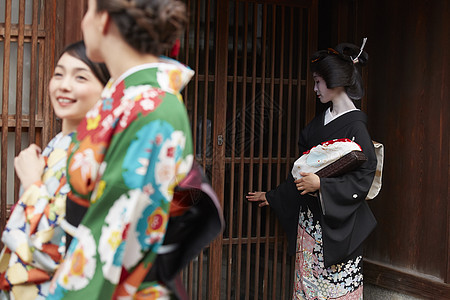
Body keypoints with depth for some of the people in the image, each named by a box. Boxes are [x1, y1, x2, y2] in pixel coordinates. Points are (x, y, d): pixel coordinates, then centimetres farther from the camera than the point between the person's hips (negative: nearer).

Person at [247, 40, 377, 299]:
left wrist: (321, 185, -23)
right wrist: (273, 196, 25)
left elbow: (364, 176, -18)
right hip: (309, 219, 8)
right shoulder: (320, 122, 12)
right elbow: (303, 169, 20)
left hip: (338, 223, -8)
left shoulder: (355, 126, -12)